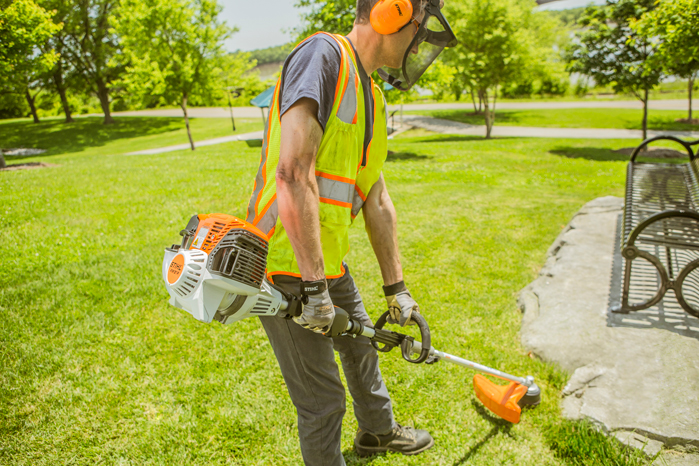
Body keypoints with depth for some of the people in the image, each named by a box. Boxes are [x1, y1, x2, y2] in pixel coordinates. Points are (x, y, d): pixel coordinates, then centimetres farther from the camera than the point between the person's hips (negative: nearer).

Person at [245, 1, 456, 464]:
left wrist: (396, 286, 14)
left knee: (361, 345, 28)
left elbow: (377, 200, 12)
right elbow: (293, 174, -29)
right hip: (288, 272, -10)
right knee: (324, 400, 4)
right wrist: (314, 286, -27)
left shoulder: (372, 98, 11)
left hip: (329, 263, 10)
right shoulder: (324, 54, -18)